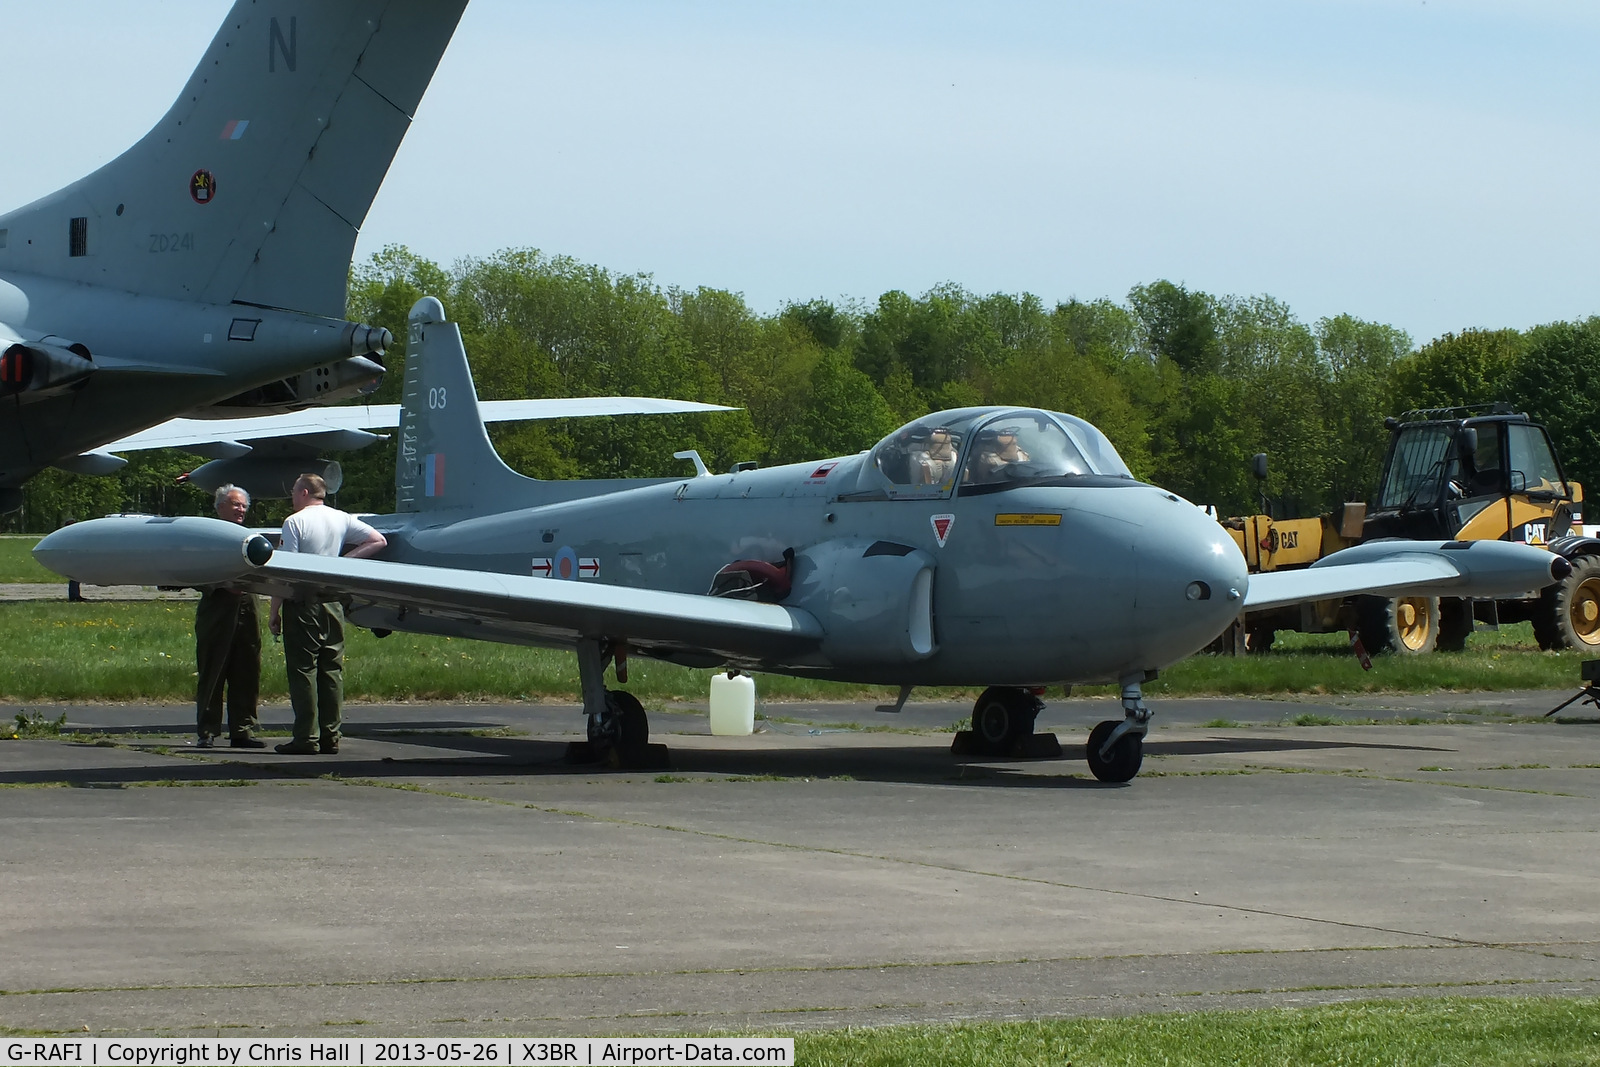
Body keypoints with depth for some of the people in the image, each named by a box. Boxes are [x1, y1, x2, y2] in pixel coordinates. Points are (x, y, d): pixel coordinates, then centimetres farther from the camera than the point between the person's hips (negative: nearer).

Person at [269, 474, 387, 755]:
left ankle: (306, 738, -7)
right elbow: (378, 541, 9)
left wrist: (275, 612, -6)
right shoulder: (342, 519, 9)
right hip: (333, 602, 5)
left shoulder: (295, 522, -8)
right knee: (332, 670, 8)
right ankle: (330, 737, 8)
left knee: (303, 670, -3)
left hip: (303, 605, -5)